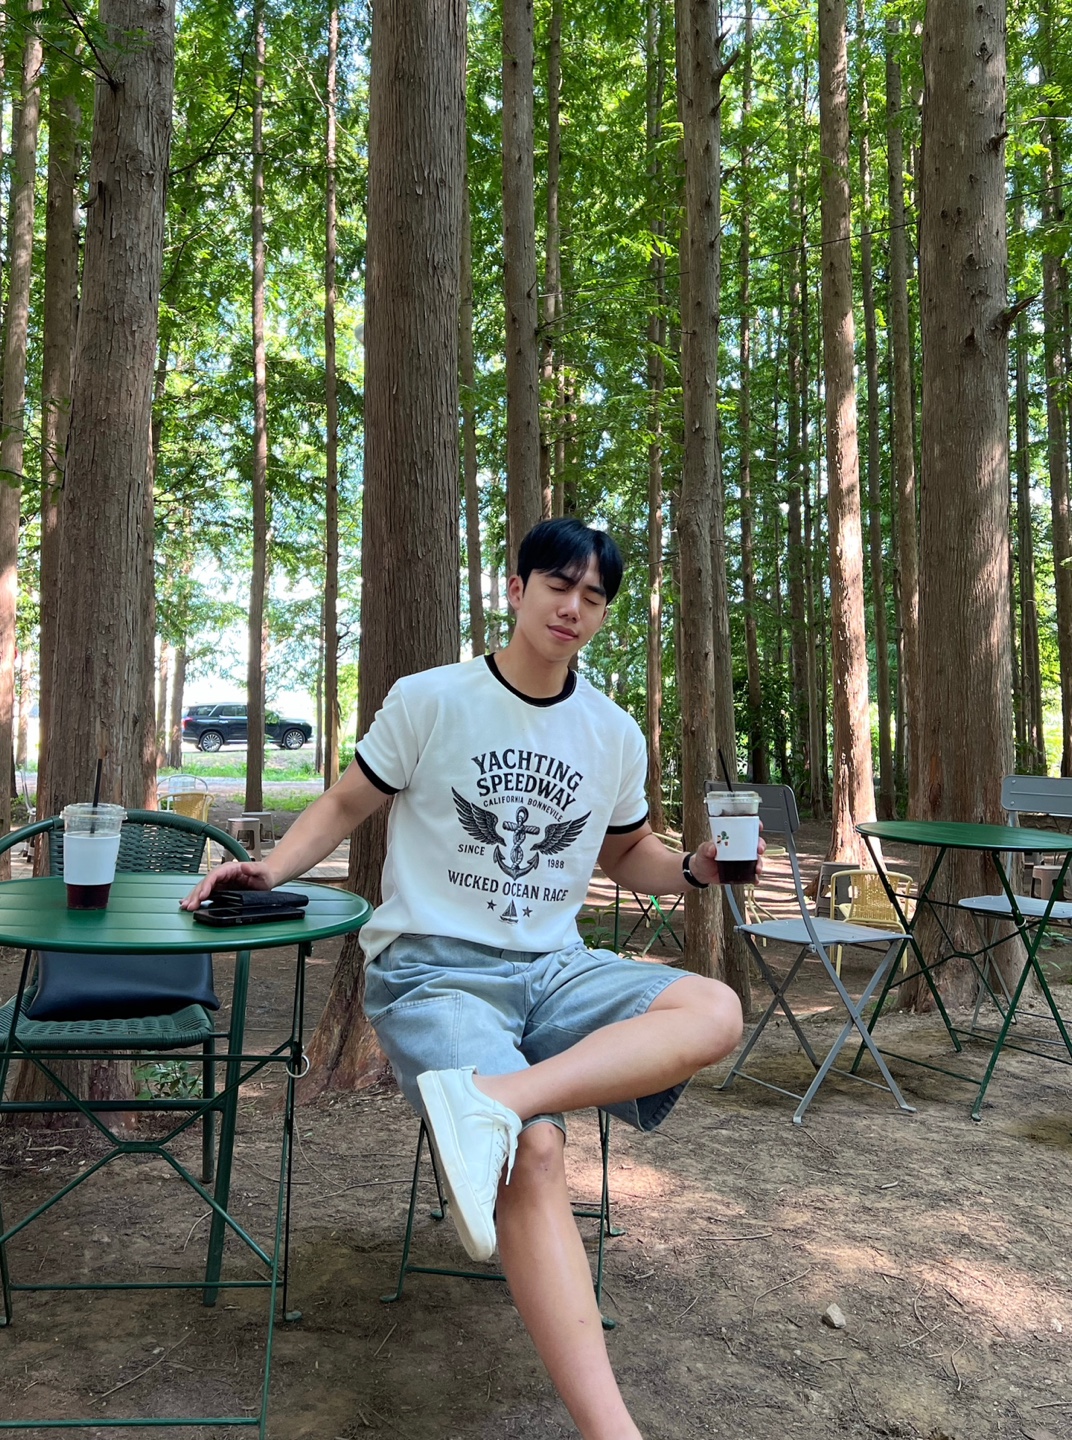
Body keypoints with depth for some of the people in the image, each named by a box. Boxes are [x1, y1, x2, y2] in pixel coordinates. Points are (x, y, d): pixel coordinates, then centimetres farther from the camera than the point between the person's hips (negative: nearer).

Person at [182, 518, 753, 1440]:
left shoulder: (615, 735, 9)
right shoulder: (429, 700, -1)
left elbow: (628, 856, 21)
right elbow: (348, 803, 8)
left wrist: (695, 869, 0)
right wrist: (270, 870, -9)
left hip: (555, 967, 5)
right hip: (430, 967, -4)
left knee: (715, 1011, -23)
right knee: (534, 1151, -30)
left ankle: (490, 1100, -37)